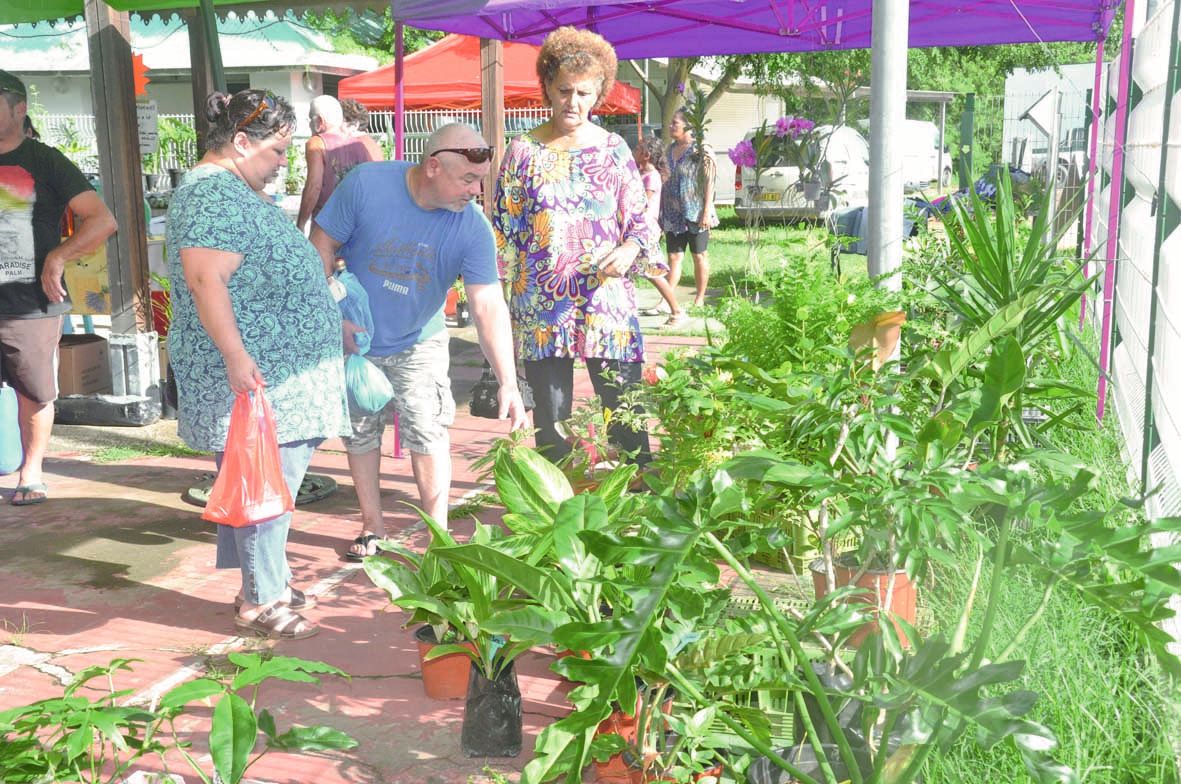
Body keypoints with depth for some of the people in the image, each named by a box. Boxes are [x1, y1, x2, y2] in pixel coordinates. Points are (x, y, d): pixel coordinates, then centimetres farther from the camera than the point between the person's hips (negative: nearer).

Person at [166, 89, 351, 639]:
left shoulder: (237, 192, 18)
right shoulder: (212, 196, -16)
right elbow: (206, 280, -25)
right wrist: (236, 356, -29)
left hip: (277, 372, 11)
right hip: (256, 375, -11)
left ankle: (266, 583, 26)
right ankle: (260, 602, 6)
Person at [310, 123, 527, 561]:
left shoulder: (472, 228, -21)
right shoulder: (366, 184, -23)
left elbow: (488, 307, -24)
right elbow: (322, 244, -12)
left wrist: (508, 383, -31)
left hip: (418, 344, 0)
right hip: (354, 339, 0)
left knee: (428, 433, -8)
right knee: (360, 433, 10)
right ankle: (372, 526, 29)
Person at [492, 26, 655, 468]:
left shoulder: (614, 150, 6)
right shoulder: (524, 152, 3)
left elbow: (641, 220, 9)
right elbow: (504, 232, 5)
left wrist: (630, 249, -14)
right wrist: (499, 302, 0)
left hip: (608, 302, 0)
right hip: (541, 307, 0)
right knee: (551, 415, 7)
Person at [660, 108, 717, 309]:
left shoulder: (701, 150, -9)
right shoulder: (670, 149, 11)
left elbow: (709, 182, -13)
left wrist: (707, 212, -18)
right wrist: (661, 212, 13)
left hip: (695, 213, -6)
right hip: (673, 215, 6)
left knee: (700, 256, 5)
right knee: (674, 256, 5)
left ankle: (699, 299, 12)